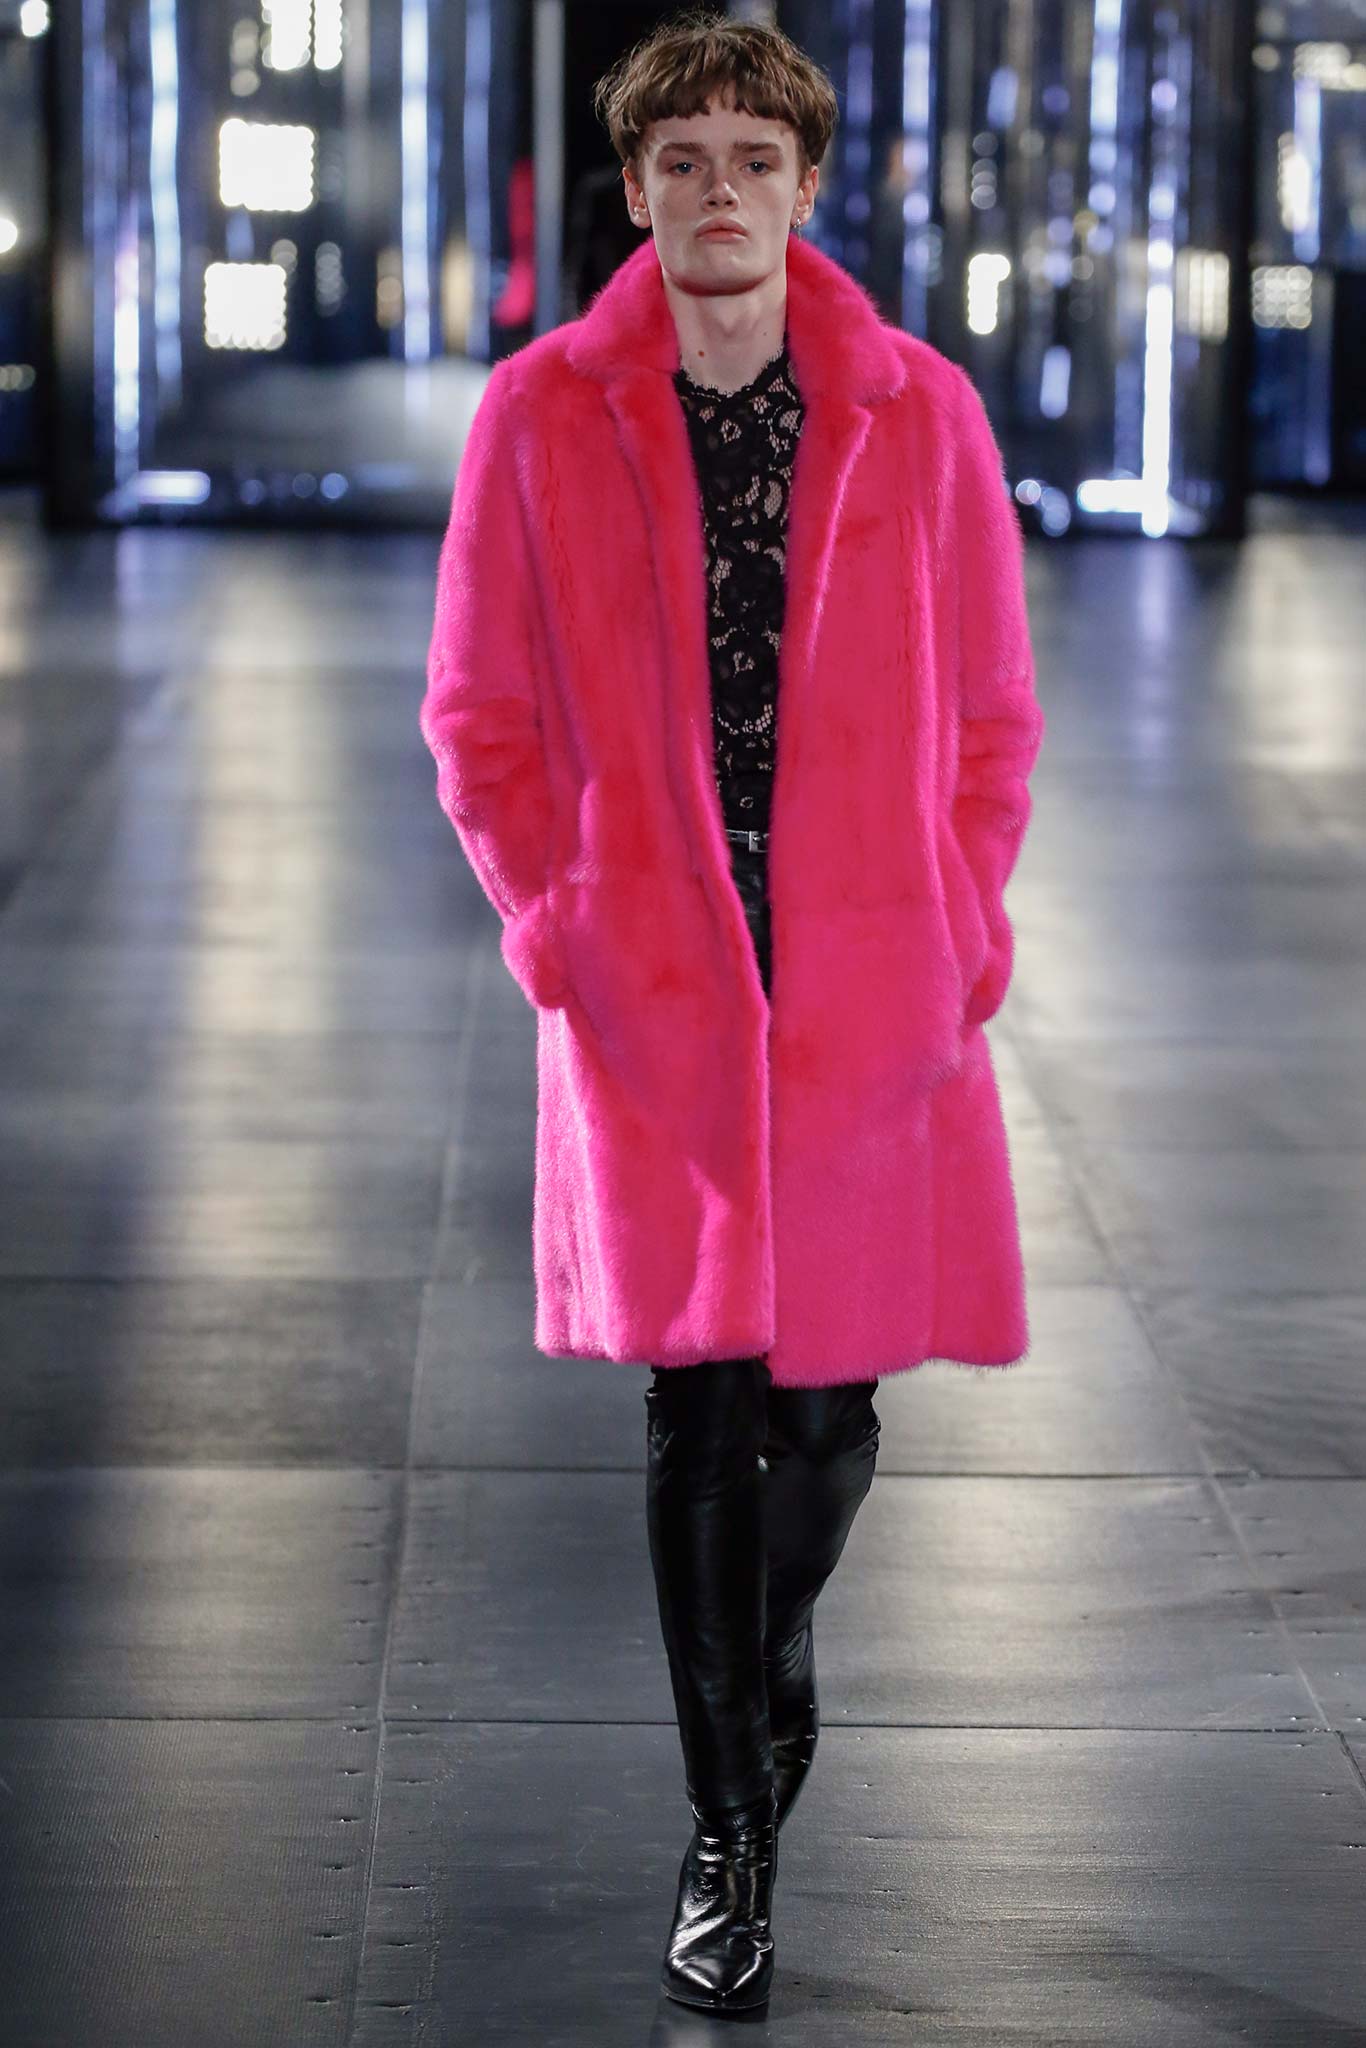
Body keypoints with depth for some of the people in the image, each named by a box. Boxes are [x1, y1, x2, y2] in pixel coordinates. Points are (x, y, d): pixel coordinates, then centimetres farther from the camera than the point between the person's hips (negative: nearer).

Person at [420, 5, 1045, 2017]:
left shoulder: (920, 413, -1)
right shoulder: (541, 416, -3)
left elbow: (993, 716, 6)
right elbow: (478, 717, 5)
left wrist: (953, 928, 0)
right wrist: (558, 926, -3)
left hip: (874, 999, 1)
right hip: (650, 1000, -1)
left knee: (829, 1406, 8)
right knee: (699, 1415, 1)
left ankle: (775, 1663, 41)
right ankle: (730, 1833, 14)